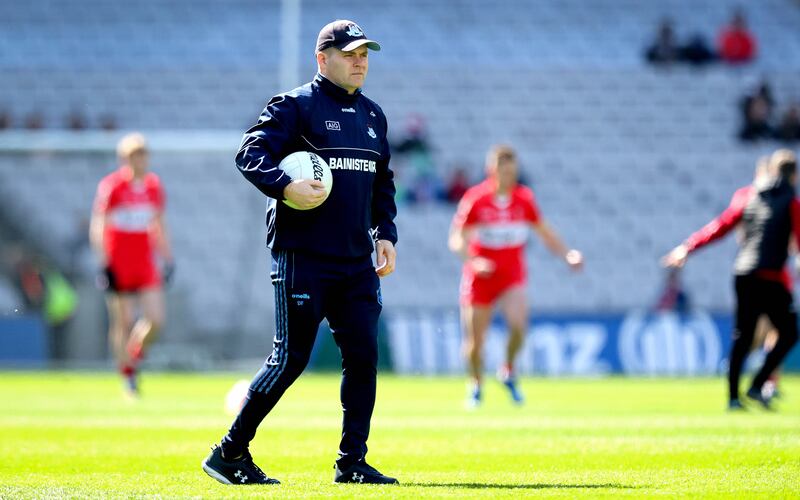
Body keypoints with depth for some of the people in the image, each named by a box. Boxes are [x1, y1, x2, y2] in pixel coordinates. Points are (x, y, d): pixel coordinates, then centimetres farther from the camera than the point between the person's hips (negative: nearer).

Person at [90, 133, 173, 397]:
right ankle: (127, 373, 13)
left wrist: (167, 260, 14)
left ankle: (135, 355, 20)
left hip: (146, 264, 4)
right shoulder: (111, 186, -9)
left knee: (155, 319, -7)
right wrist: (104, 263, -14)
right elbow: (97, 226, -7)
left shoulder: (154, 186, 6)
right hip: (118, 264, -4)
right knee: (123, 323, -1)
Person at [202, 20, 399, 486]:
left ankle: (352, 462, 8)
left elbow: (383, 182, 24)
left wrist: (385, 233, 12)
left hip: (356, 263, 7)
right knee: (291, 359, -6)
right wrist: (285, 186, -29)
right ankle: (231, 452, 5)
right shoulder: (295, 106, -5)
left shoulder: (373, 115, 17)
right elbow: (251, 154, -13)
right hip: (302, 258, -7)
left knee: (364, 355, 0)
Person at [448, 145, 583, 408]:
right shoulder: (475, 199, -10)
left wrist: (568, 255, -3)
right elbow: (457, 239, -8)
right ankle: (475, 386, 30)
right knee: (475, 339, 3)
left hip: (512, 275, 1)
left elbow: (545, 233, 11)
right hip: (480, 277, -1)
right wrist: (473, 260, -26)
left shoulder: (524, 199, 0)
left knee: (518, 323, -25)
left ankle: (508, 372, 2)